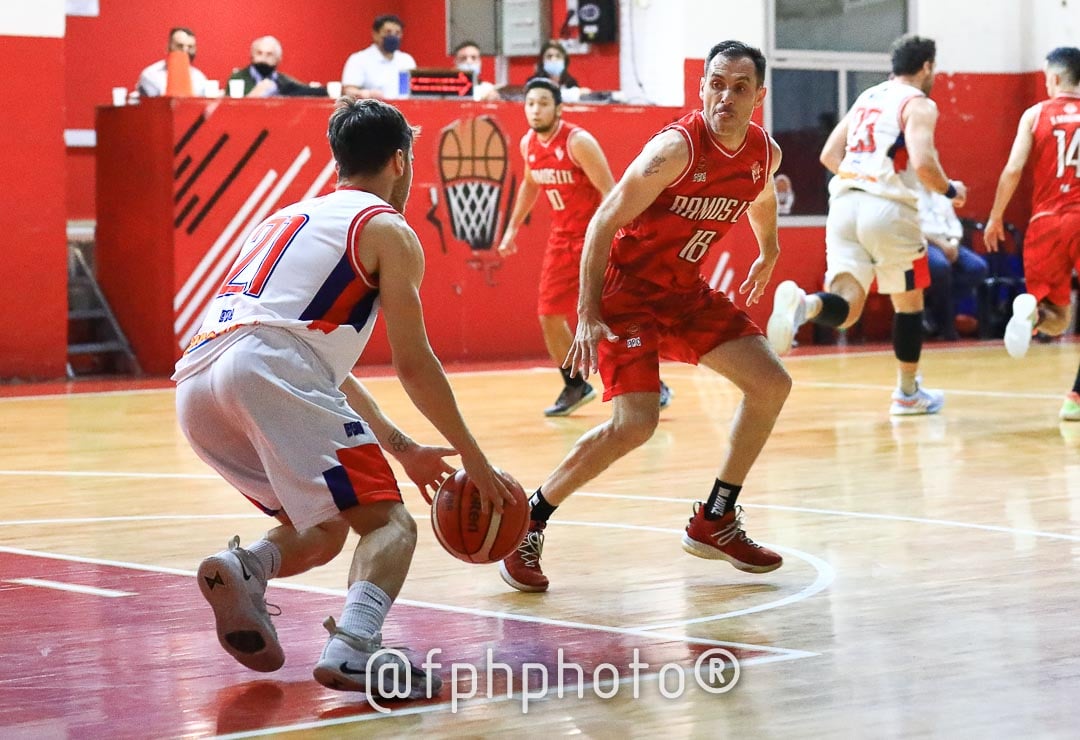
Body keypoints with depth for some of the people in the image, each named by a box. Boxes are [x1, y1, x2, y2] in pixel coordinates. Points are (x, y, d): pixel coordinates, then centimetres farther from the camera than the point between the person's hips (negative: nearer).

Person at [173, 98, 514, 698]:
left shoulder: (291, 217, 34)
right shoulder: (388, 230, 12)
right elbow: (413, 363, 7)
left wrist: (401, 448, 40)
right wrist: (473, 457, 18)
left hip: (195, 388, 7)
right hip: (267, 371, -7)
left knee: (325, 528, 22)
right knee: (388, 522, -3)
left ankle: (244, 569, -8)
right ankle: (353, 648, -29)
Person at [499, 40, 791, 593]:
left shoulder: (765, 153, -3)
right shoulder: (677, 148, -25)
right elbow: (604, 223, -21)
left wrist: (768, 253, 36)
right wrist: (588, 316, -25)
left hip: (684, 288, 8)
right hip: (626, 287, -8)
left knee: (771, 384, 3)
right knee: (634, 423, -22)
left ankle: (714, 522, 15)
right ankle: (526, 522, -7)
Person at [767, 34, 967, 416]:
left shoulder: (867, 98, 21)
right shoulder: (919, 105, 0)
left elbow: (829, 155, 21)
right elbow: (923, 163, -15)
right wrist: (950, 190, 3)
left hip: (844, 204, 5)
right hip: (888, 209, -5)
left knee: (845, 308, -4)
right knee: (908, 302, 16)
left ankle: (803, 305, -38)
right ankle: (908, 393, 27)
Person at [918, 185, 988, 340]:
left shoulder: (942, 195, 23)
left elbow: (954, 223, 18)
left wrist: (954, 243, -3)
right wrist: (939, 242, -18)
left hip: (947, 245, 7)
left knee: (978, 268, -17)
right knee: (940, 265, -37)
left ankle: (934, 309, -13)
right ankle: (944, 324, -18)